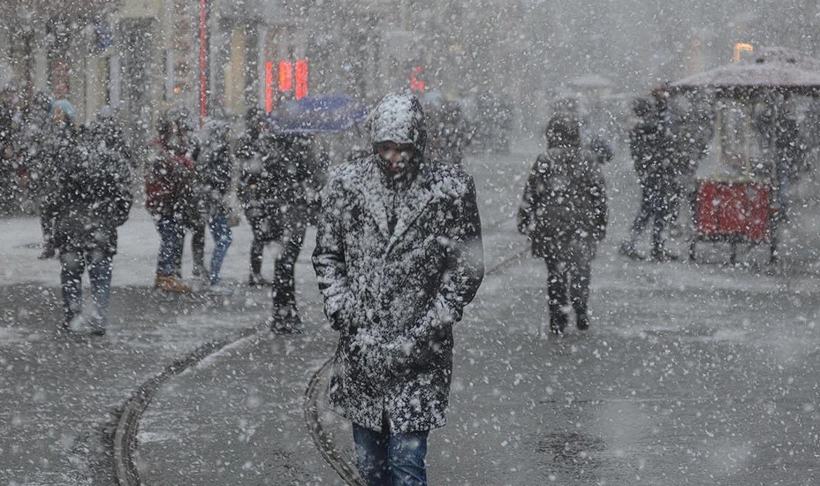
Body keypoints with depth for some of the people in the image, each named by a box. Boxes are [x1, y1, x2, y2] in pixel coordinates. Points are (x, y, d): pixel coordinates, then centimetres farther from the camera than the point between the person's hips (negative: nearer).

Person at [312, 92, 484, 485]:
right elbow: (326, 254, 12)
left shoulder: (451, 189, -2)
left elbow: (466, 267, 1)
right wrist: (341, 310, -2)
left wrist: (429, 328, -7)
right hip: (359, 348, 3)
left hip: (419, 353, -3)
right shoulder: (346, 183, 4)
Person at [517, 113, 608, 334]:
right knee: (581, 269, 14)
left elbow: (531, 193, -3)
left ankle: (558, 315, 7)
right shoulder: (589, 160, 2)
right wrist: (601, 224, 15)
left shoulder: (545, 161, -5)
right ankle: (581, 313, 8)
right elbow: (600, 195, 6)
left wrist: (524, 221, 7)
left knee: (556, 271, 8)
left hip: (551, 224, -1)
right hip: (584, 223, 2)